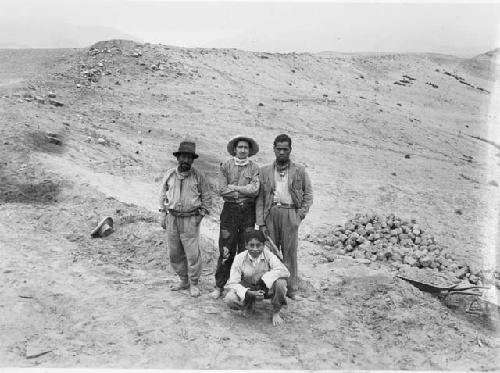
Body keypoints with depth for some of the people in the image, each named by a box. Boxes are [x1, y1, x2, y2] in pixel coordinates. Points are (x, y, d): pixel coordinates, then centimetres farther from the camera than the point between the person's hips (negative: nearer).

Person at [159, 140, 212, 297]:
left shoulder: (198, 176, -3)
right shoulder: (170, 174, 5)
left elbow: (207, 196, 4)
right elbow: (163, 195, 14)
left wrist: (201, 214, -2)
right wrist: (163, 215, 9)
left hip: (190, 219, -3)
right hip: (172, 218, 3)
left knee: (192, 253, -4)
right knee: (174, 253, 9)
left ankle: (193, 284, 11)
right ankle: (184, 280, 26)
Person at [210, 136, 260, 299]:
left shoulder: (254, 168, 6)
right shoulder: (226, 166, 5)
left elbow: (254, 190, -8)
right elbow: (222, 190, -5)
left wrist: (233, 187, -7)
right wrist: (244, 192, -6)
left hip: (248, 211, 1)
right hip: (230, 210, -1)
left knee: (245, 250, 5)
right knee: (226, 251, -1)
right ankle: (219, 286, 10)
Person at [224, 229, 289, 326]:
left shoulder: (268, 255, -19)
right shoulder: (239, 258, -17)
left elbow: (285, 271, -34)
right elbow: (233, 283, -18)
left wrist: (263, 276, -39)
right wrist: (250, 293, -34)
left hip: (267, 288, -1)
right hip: (248, 289, 1)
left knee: (281, 282, -33)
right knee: (229, 299, -29)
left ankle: (276, 312, -4)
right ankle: (249, 305, 9)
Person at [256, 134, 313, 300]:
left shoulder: (300, 170, 9)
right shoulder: (265, 171, 10)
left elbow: (308, 194, 11)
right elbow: (260, 198, 7)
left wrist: (301, 214, -1)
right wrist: (261, 223, -1)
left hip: (290, 213, -1)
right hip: (270, 213, 1)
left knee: (290, 252, 0)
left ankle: (291, 289, 9)